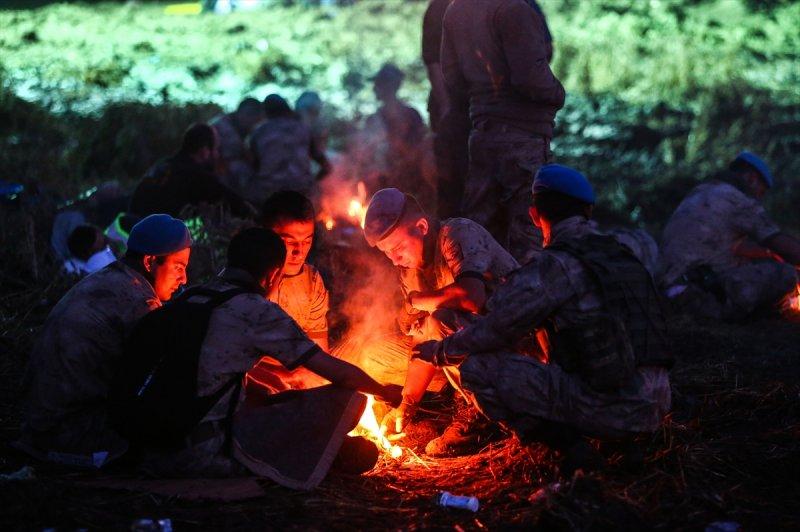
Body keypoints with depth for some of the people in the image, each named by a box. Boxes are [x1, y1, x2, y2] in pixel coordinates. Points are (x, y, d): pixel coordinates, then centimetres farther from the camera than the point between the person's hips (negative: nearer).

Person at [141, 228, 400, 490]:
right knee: (347, 400, -4)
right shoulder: (256, 310, -8)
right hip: (204, 453, -8)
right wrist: (386, 393, 16)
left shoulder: (189, 298, 14)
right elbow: (336, 371, -2)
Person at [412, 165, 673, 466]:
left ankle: (564, 444, -10)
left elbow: (493, 331, -9)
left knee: (476, 367, -7)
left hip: (607, 407, -8)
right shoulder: (622, 256, 17)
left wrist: (439, 352, 10)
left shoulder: (556, 266, -8)